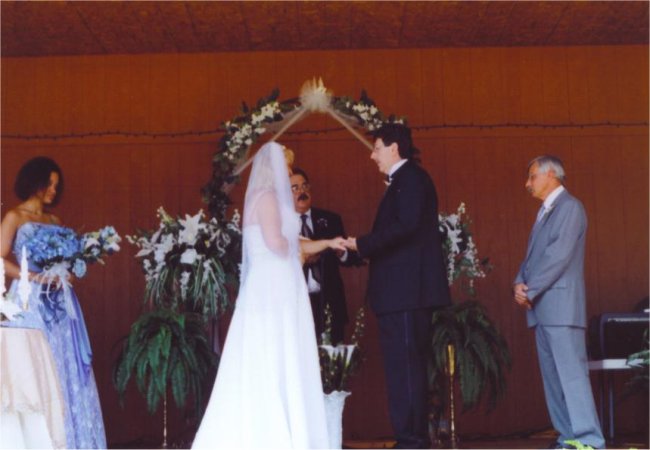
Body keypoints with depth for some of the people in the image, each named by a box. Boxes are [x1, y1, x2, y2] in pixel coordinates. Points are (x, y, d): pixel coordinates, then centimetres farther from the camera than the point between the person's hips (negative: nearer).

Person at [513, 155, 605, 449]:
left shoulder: (570, 206, -5)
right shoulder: (544, 212, 22)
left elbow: (559, 254, -15)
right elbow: (532, 256, 18)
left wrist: (530, 290, -13)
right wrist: (520, 282, -1)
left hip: (560, 305, -9)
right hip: (541, 308, 9)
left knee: (572, 372, -12)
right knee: (552, 376, 8)